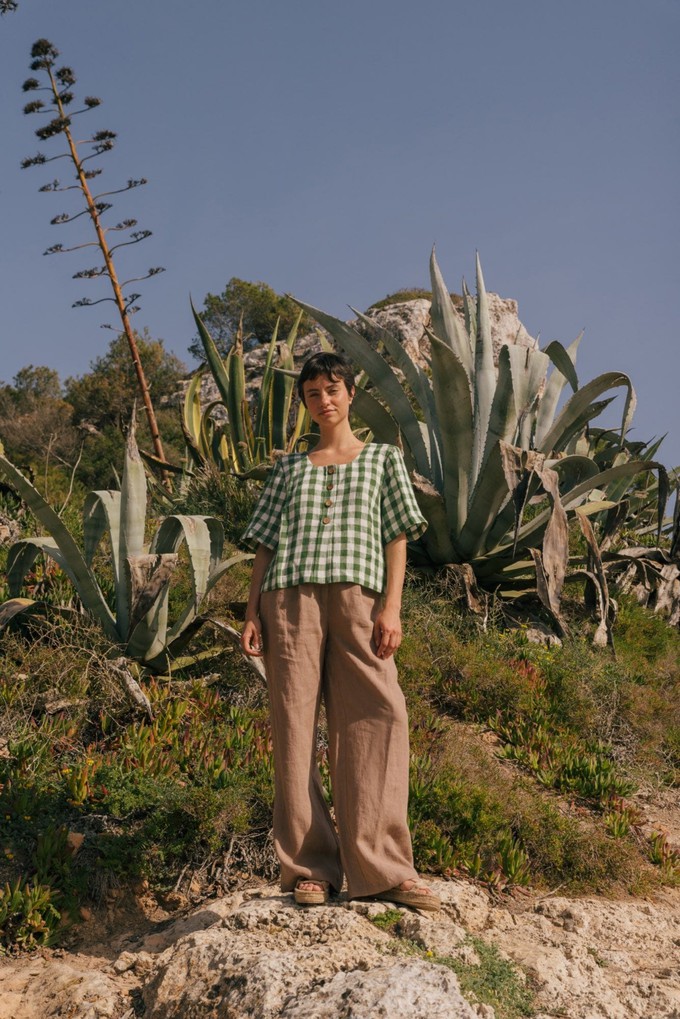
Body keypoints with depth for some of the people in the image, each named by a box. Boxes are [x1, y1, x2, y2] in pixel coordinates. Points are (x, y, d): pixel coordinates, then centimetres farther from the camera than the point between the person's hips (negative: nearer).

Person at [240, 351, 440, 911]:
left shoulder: (383, 459, 19)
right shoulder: (289, 468, 22)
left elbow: (397, 535, 9)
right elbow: (266, 544, 18)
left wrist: (392, 606, -4)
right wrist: (252, 614, 6)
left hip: (356, 597, -1)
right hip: (290, 598, 1)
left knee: (377, 720, -12)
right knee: (295, 728, -4)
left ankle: (381, 869, -9)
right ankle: (308, 869, 2)